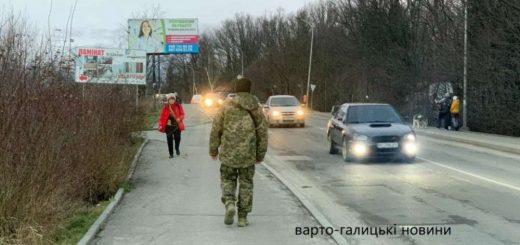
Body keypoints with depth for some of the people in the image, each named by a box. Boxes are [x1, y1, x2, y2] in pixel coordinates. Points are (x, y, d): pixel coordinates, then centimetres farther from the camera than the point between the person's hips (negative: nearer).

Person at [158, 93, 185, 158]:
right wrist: (161, 125, -5)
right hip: (168, 126, 0)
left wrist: (179, 118, -16)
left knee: (177, 138, -4)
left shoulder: (178, 106, 1)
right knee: (169, 139, 1)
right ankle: (171, 153, 12)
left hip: (177, 125, 0)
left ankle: (177, 148, 29)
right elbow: (162, 116, 1)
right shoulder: (165, 107, -1)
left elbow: (182, 114, 5)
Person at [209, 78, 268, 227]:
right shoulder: (256, 108, 1)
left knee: (228, 179, 16)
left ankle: (229, 203, -10)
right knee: (246, 183, 12)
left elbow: (216, 128, -3)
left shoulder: (227, 105, -4)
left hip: (228, 152, -1)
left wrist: (213, 149, 9)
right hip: (248, 153, 1)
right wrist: (260, 154, 13)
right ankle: (243, 217, 12)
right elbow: (262, 132, 3)